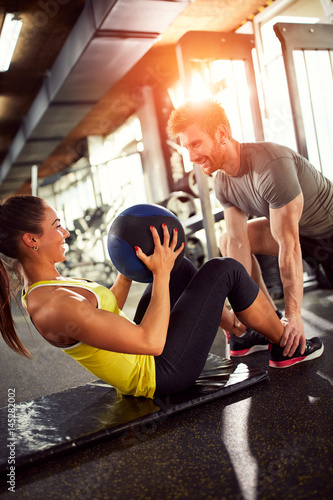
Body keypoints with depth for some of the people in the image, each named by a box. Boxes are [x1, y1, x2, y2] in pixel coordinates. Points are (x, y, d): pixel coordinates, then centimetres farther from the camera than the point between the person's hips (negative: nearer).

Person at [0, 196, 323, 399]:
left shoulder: (40, 291, 1)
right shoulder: (54, 306, -31)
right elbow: (152, 342, -31)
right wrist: (161, 273, -23)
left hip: (139, 357, 10)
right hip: (161, 370, -10)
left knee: (180, 266, 21)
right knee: (224, 270, -6)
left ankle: (239, 332, 35)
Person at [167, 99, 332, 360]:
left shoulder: (270, 165, -33)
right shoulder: (223, 182, -10)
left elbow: (289, 245, -31)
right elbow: (239, 244, -9)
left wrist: (293, 314, -26)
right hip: (302, 231, 7)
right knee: (228, 241, -2)